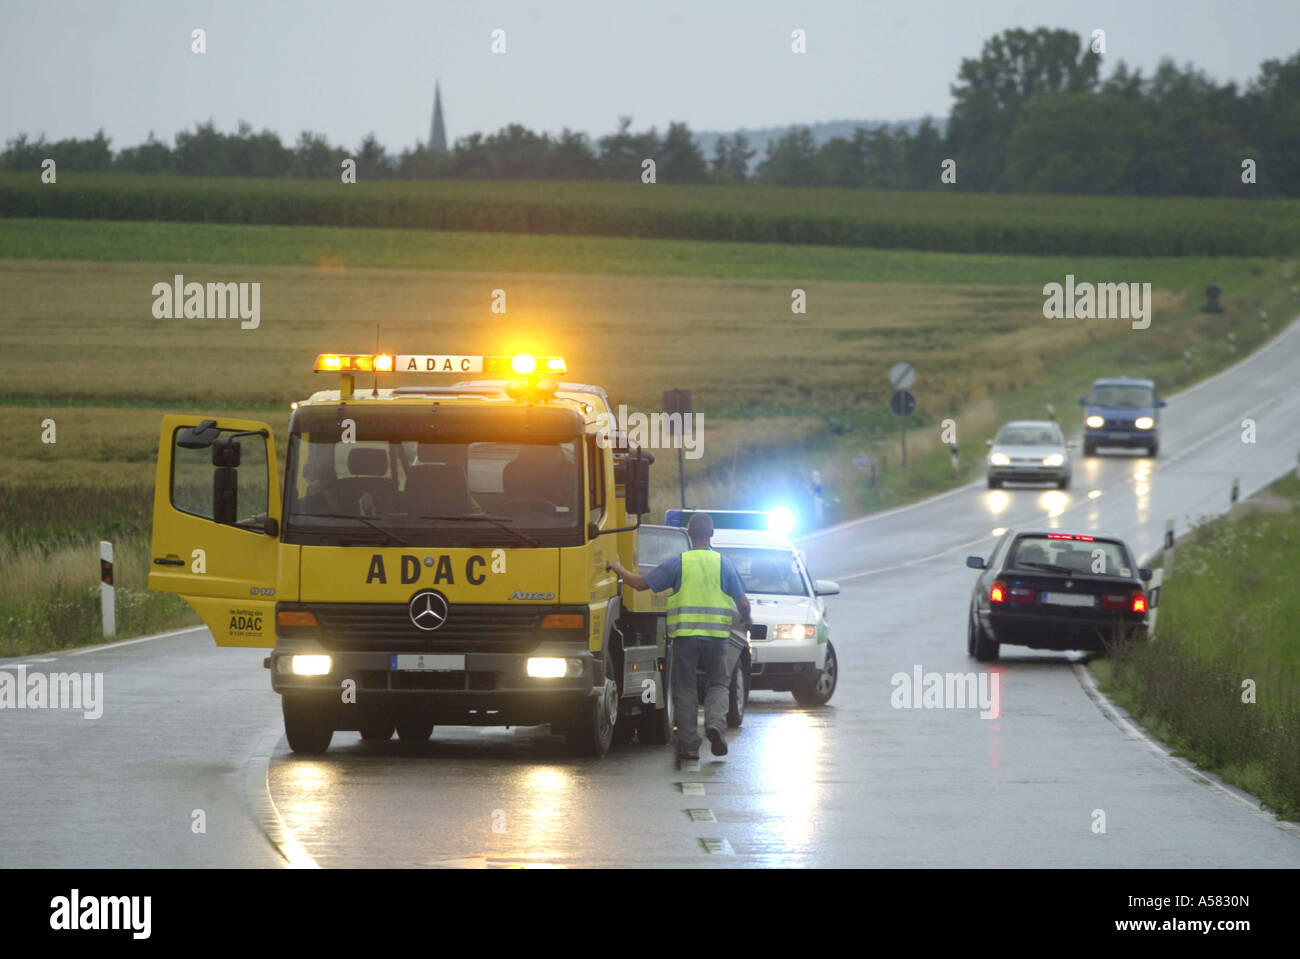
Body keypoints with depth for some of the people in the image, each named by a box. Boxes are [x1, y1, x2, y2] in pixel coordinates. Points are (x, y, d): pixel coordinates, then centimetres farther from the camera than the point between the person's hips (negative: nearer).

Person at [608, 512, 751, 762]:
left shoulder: (678, 563, -1)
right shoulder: (723, 563, 4)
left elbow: (641, 583, -3)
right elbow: (743, 602, 5)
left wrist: (618, 569, 14)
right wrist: (745, 621, 26)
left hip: (685, 634, -1)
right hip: (717, 636, 1)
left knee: (685, 690, 8)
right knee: (718, 684, 13)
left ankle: (689, 744, 5)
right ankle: (715, 723, -13)